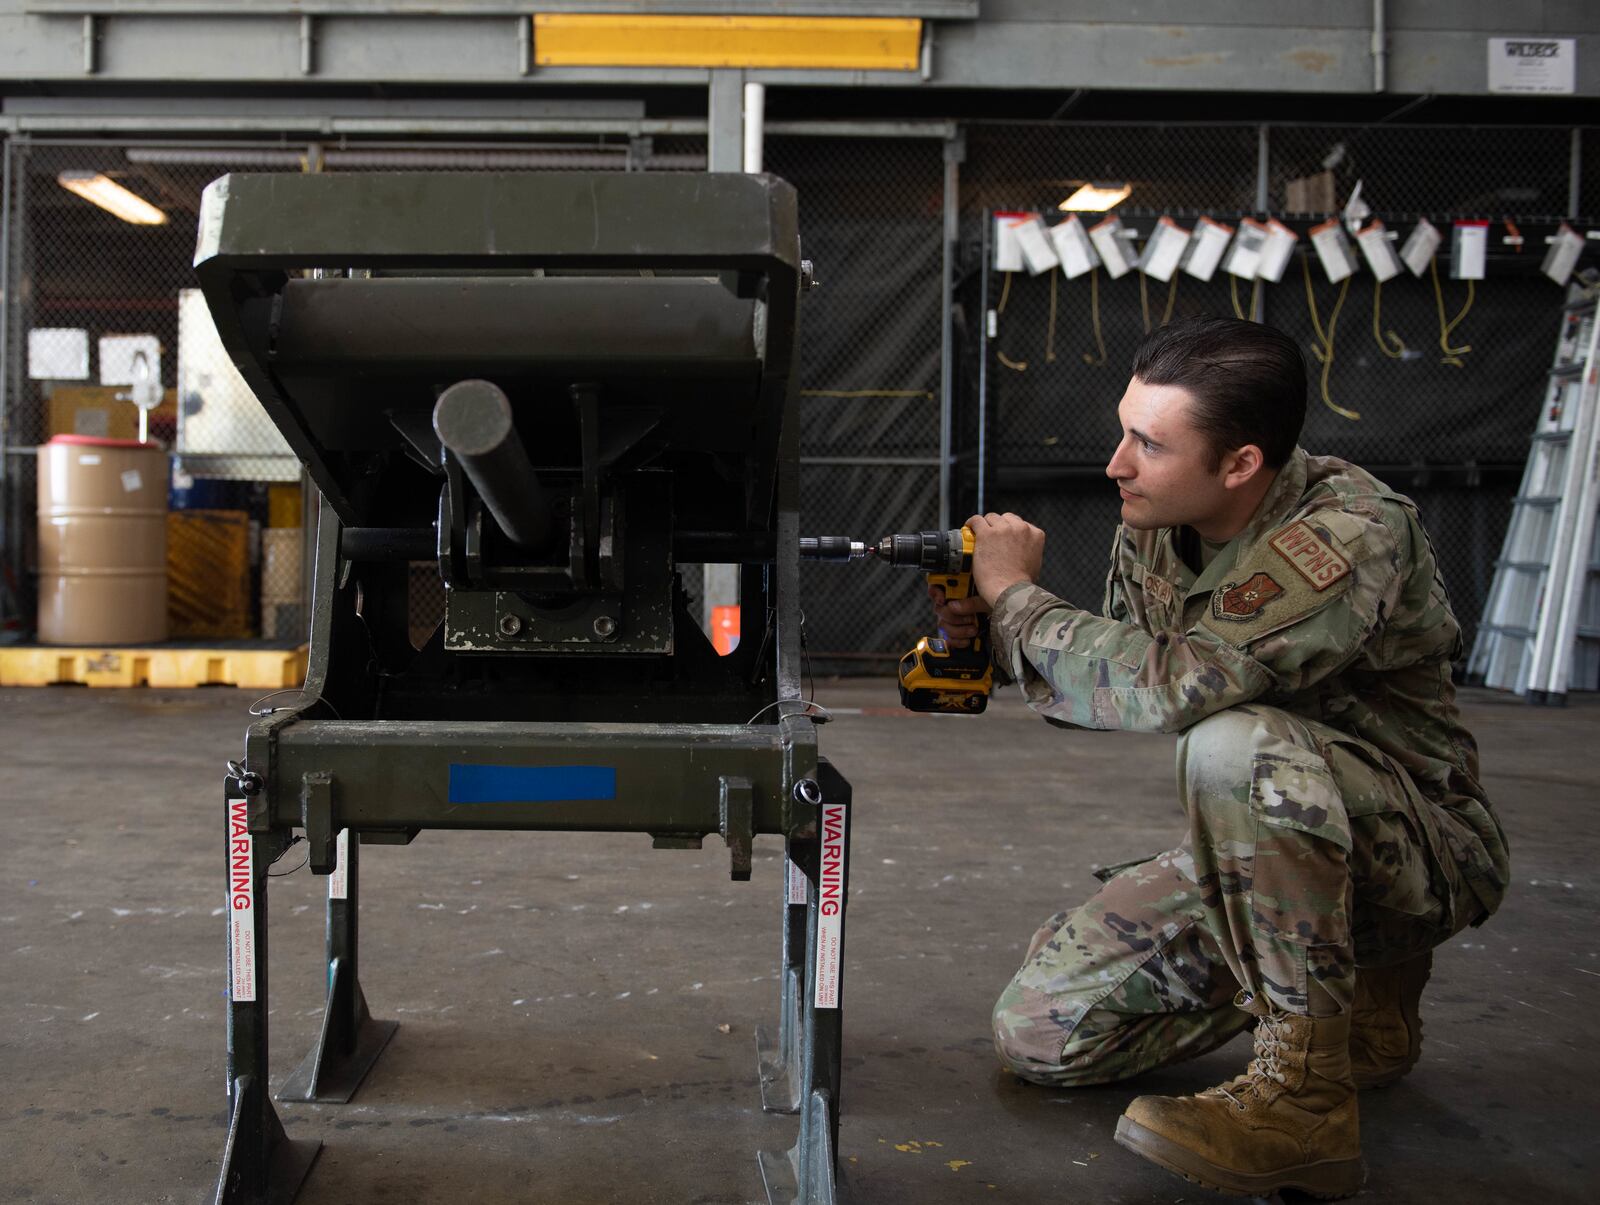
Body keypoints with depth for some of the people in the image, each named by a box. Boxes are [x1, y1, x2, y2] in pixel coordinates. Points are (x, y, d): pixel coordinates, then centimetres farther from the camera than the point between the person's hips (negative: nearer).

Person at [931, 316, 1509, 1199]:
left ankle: (1305, 1096, -22)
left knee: (1237, 743, -38)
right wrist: (991, 638, -8)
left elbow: (1174, 687, -38)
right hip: (1261, 845, 8)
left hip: (1418, 852, -8)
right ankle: (1350, 980, 14)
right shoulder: (1154, 525, -3)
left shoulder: (1353, 533, -26)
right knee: (1039, 1035, -3)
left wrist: (1017, 597, -23)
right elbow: (1114, 682, 10)